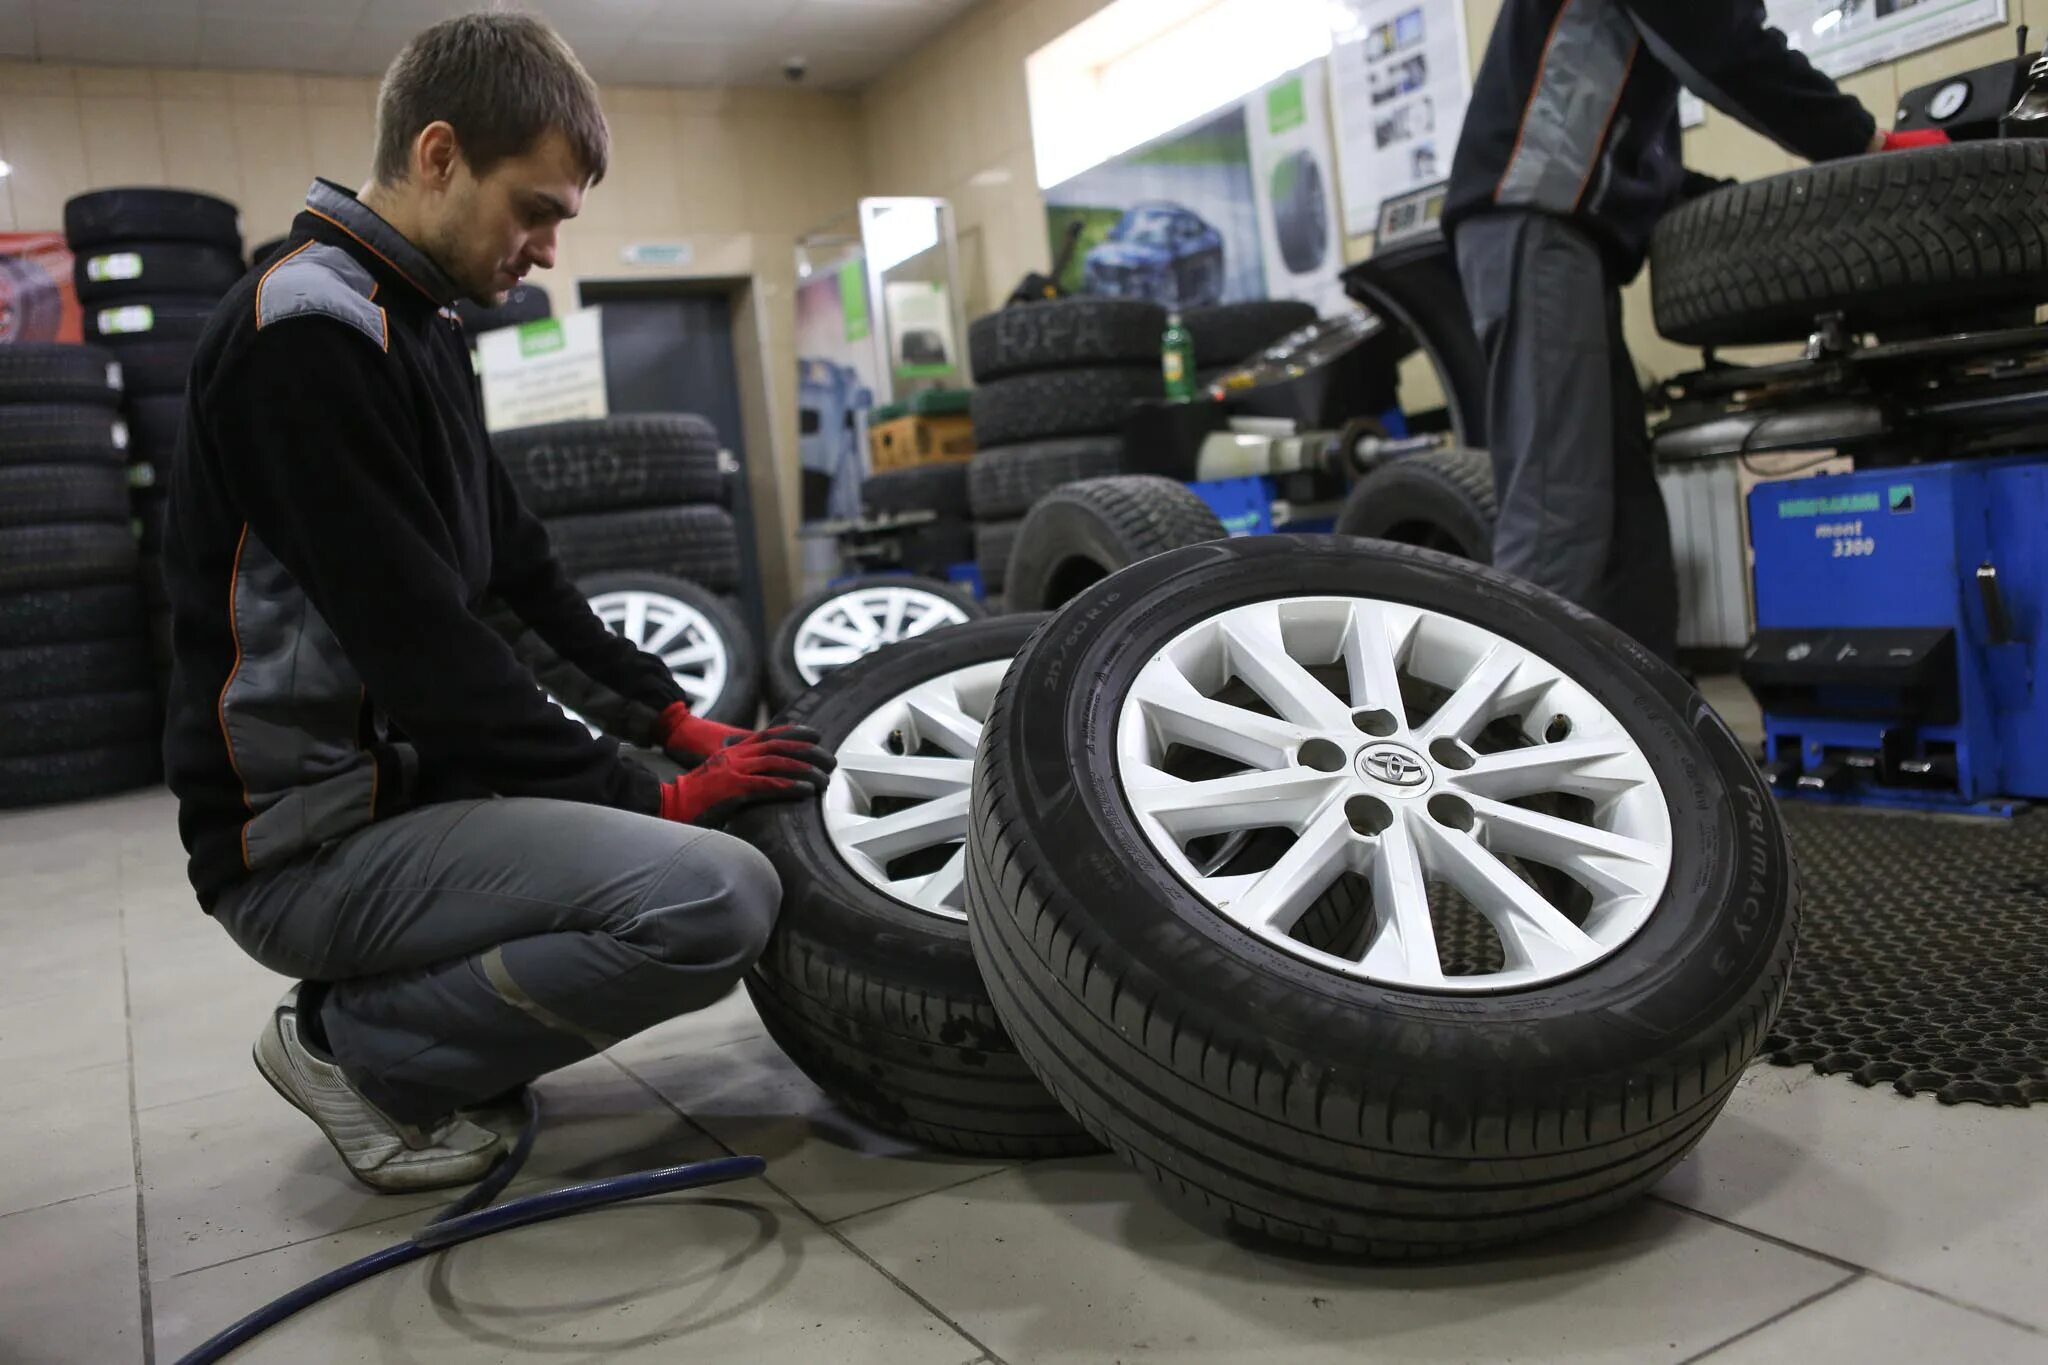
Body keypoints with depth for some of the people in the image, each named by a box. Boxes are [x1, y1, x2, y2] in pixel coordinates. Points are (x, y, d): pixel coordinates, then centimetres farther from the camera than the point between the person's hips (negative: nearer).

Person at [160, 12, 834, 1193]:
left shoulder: (420, 329, 12)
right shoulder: (304, 335, -19)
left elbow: (520, 566, 17)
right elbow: (421, 648, -23)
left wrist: (680, 717, 10)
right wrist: (654, 795, -16)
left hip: (404, 778, 10)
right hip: (310, 840, -10)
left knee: (765, 815, 17)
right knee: (719, 900, -27)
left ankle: (380, 1006, 13)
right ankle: (356, 1045, -4)